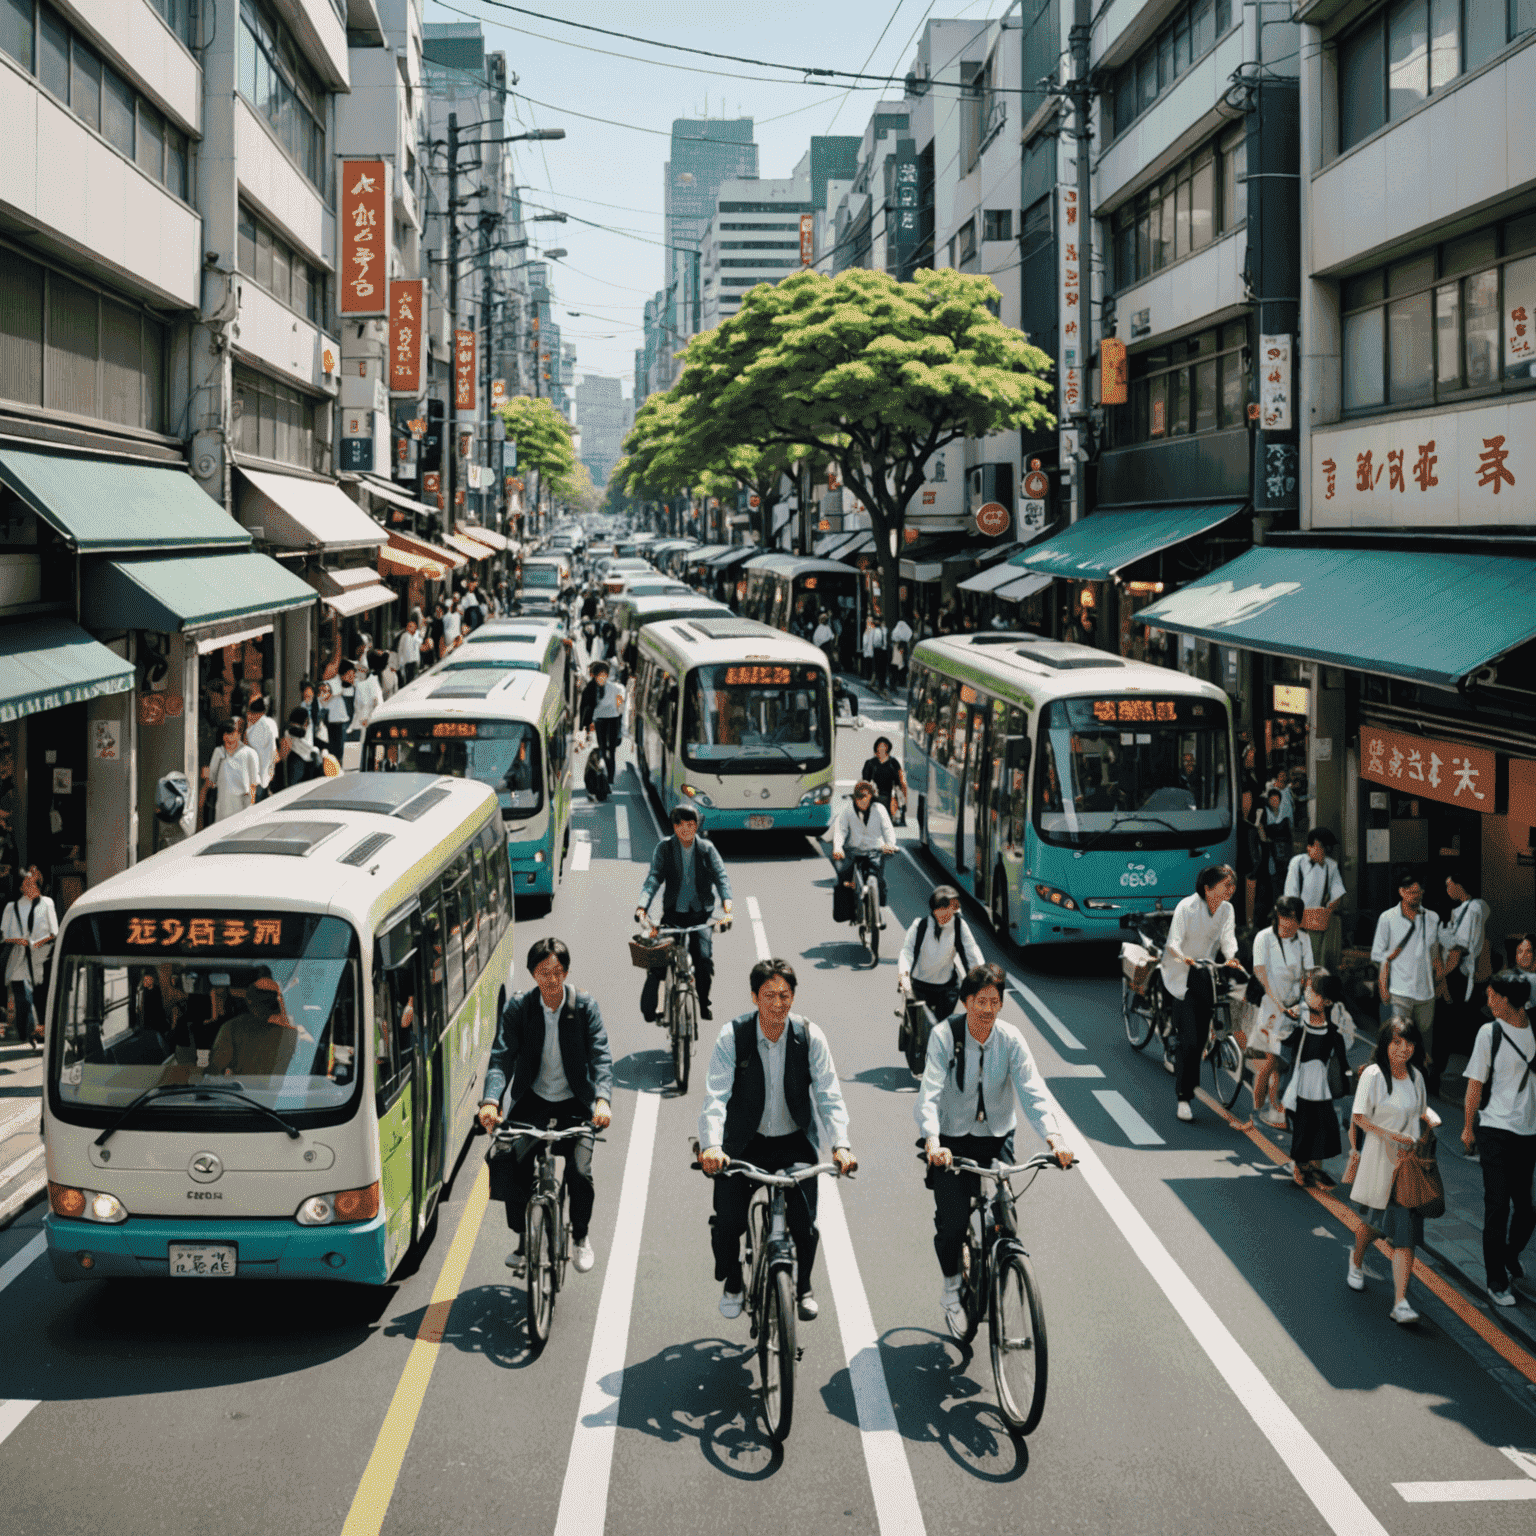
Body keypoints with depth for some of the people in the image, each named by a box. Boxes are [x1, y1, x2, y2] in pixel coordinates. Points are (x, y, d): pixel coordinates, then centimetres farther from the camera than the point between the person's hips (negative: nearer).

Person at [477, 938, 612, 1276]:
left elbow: (601, 1056, -14)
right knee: (514, 1169, -16)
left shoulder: (585, 1006, -6)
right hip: (532, 1099, 1)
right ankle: (523, 1239, 9)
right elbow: (501, 1056, -14)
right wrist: (490, 1101, -31)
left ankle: (581, 1236, 14)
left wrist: (603, 1099, -32)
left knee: (580, 1172, -15)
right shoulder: (517, 1007, -5)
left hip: (574, 1103, -1)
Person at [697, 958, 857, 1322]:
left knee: (804, 1222, -9)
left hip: (794, 1142, 1)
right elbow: (715, 1095, -21)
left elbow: (829, 1095, -13)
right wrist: (711, 1145, -37)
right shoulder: (733, 1036, -14)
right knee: (727, 1221, -10)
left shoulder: (810, 1036, -10)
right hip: (743, 1142, -1)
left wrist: (841, 1144, -29)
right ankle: (732, 1284, 21)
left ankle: (804, 1286, 20)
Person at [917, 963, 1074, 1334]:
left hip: (996, 1137, 2)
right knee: (954, 1221, -11)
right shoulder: (944, 1035, -14)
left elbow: (1032, 1089, -17)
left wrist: (1053, 1135, -35)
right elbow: (930, 1092, -24)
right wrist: (932, 1141, -41)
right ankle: (951, 1289, 17)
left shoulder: (1010, 1039, -8)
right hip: (952, 1140, -2)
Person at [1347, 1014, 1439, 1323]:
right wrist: (1392, 1136, -18)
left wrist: (1433, 1119, 0)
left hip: (1408, 1161, 4)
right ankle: (1357, 1262, 49)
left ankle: (1400, 1303, -9)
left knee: (1405, 1233, -5)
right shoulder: (1373, 1075, -12)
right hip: (1379, 1160, -4)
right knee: (1374, 1221, 15)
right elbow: (1359, 1117, -12)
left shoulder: (1415, 1076, 5)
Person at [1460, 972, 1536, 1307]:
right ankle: (1496, 1279, 8)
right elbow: (1475, 1085, 0)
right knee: (1497, 1205, -4)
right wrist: (1468, 1127, 3)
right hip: (1496, 1130, -3)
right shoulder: (1490, 1033, -6)